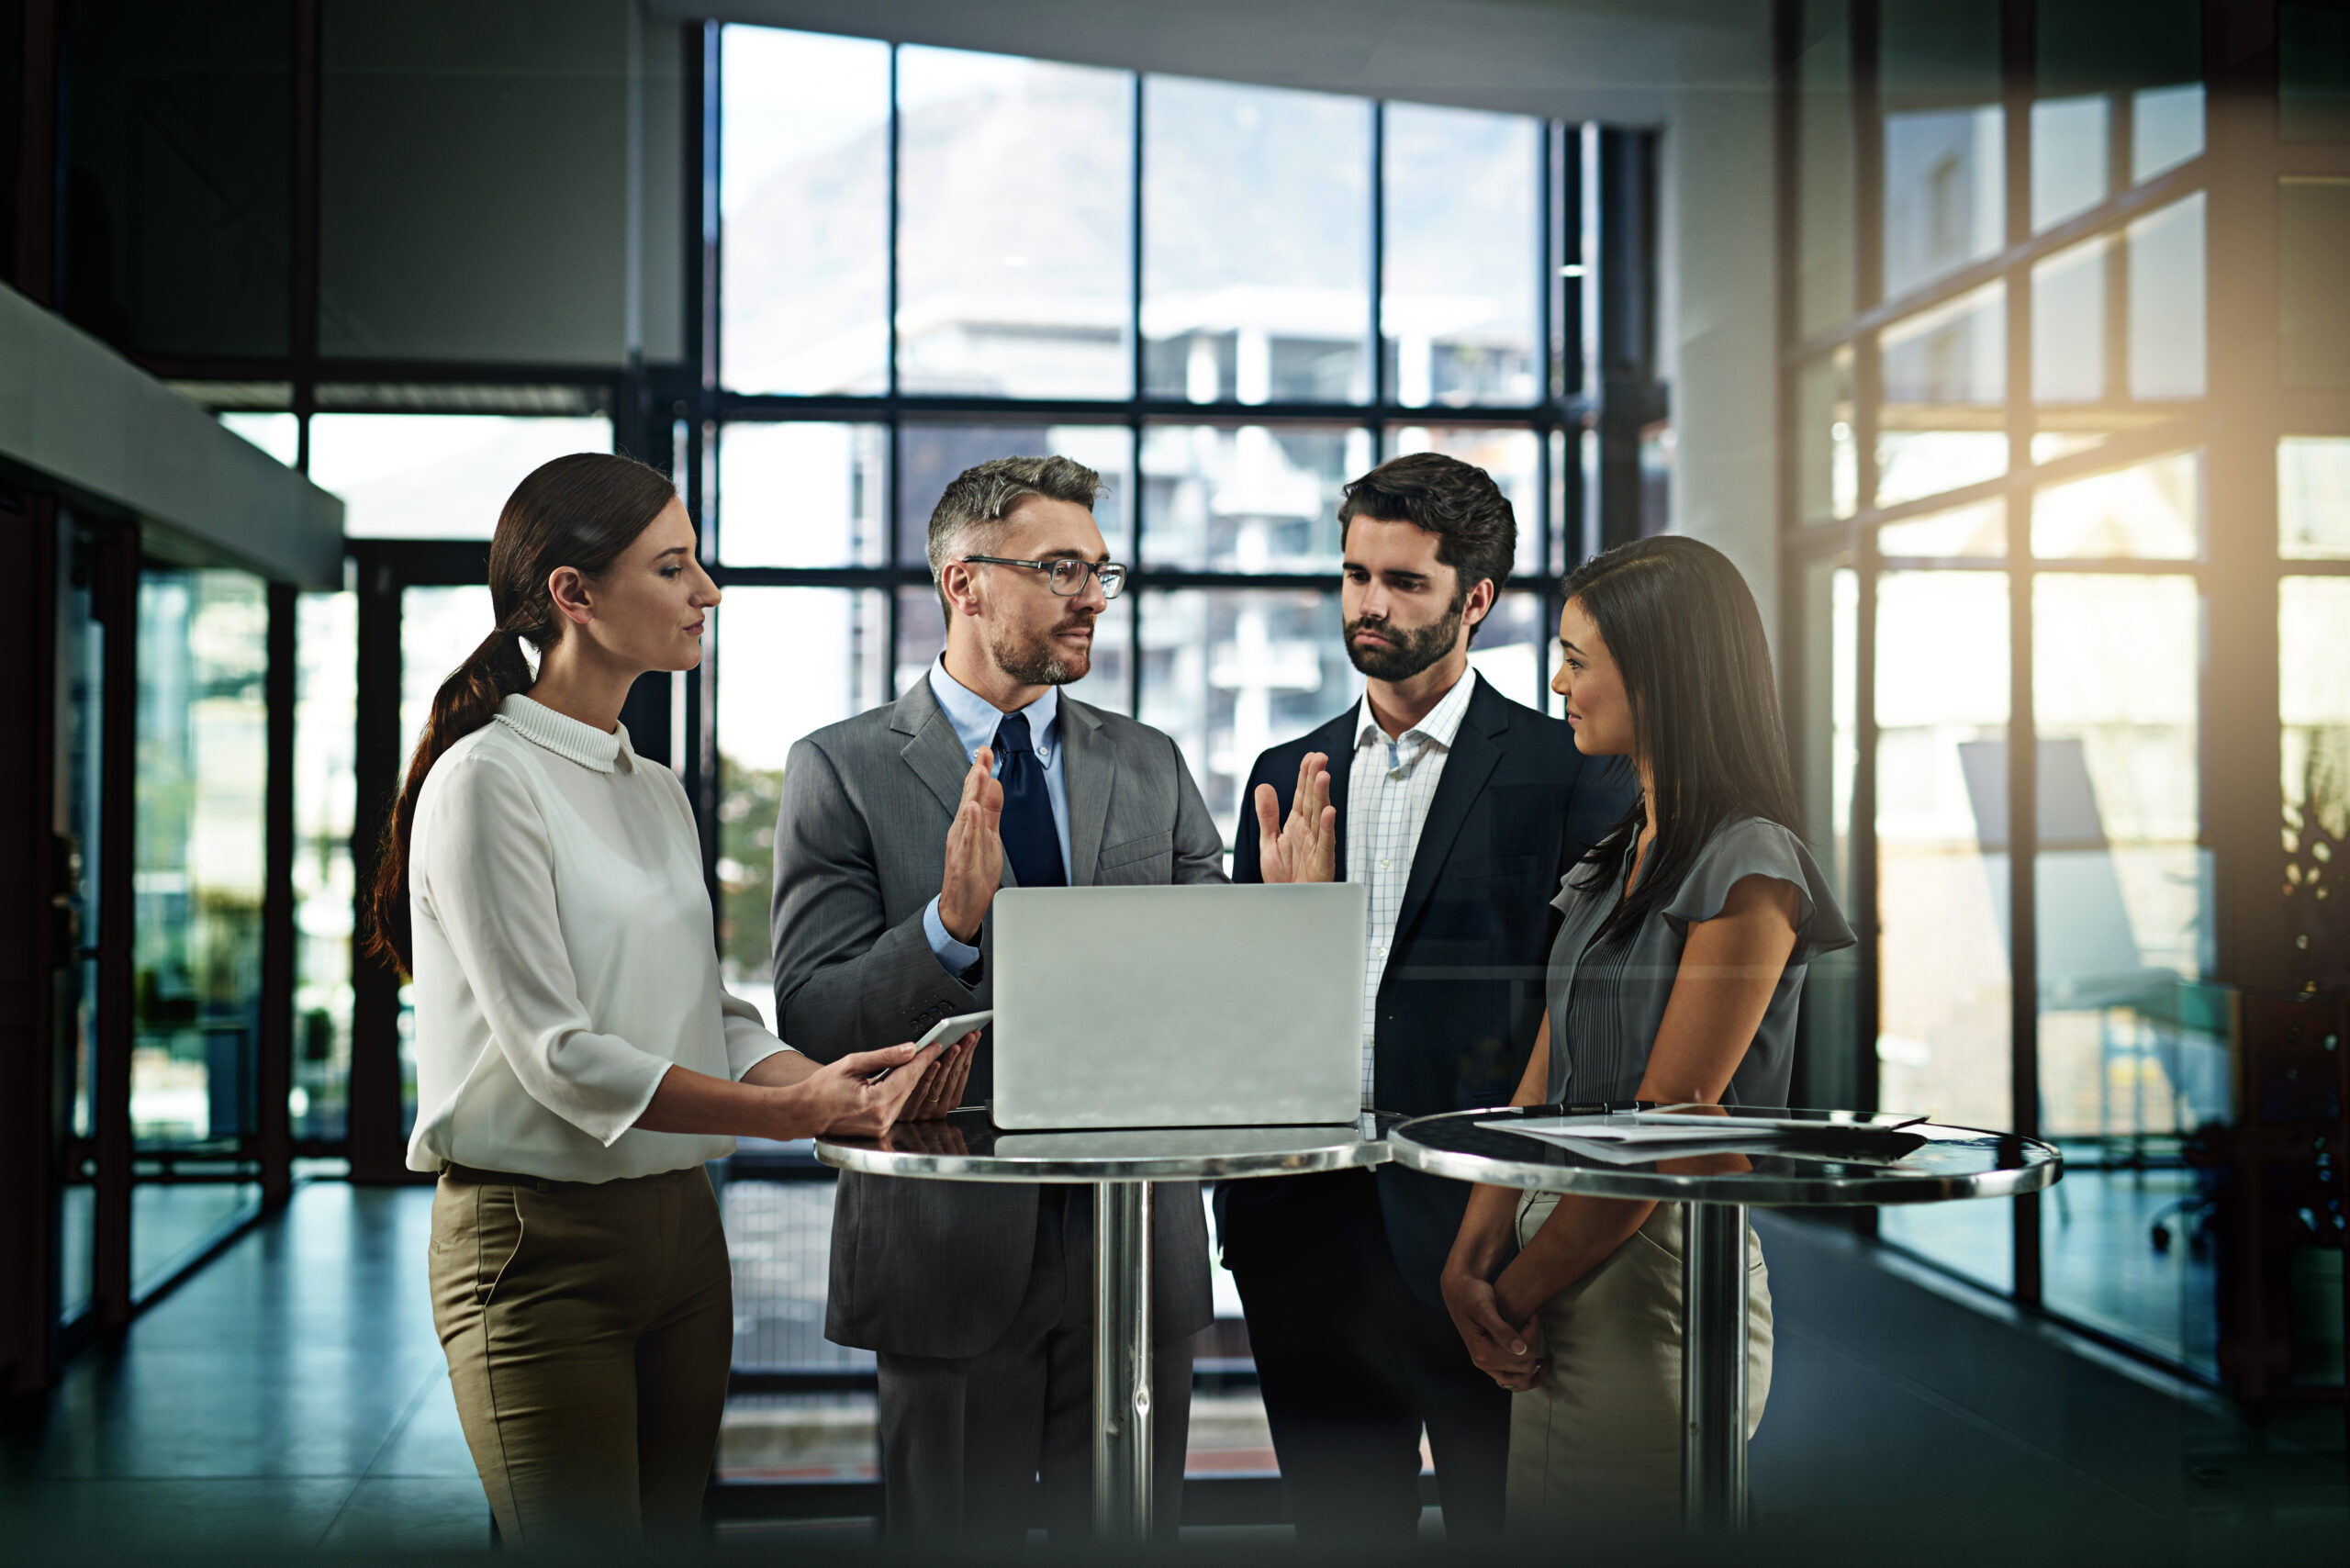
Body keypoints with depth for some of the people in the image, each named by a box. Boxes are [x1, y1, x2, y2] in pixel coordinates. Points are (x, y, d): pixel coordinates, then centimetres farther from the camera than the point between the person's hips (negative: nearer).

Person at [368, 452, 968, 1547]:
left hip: (679, 1222, 8)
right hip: (539, 1240, -8)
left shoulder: (657, 792, 15)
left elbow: (707, 1022, 11)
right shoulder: (488, 780, -11)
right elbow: (555, 1054, -18)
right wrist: (789, 1112, -21)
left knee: (670, 1529, 11)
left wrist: (829, 1083, -9)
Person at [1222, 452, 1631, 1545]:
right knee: (1339, 1524, 13)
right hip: (1307, 1225, 5)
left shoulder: (1567, 776, -2)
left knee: (1505, 1524, 2)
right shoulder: (1283, 779, 14)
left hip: (1478, 1219, -4)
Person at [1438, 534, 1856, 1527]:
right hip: (1563, 1272, 8)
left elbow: (1664, 1127, -16)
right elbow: (1543, 1082, 10)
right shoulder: (1618, 857, 14)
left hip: (1661, 1269, -8)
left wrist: (1517, 1292, -10)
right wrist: (1472, 1258, -2)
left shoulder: (1750, 868, -13)